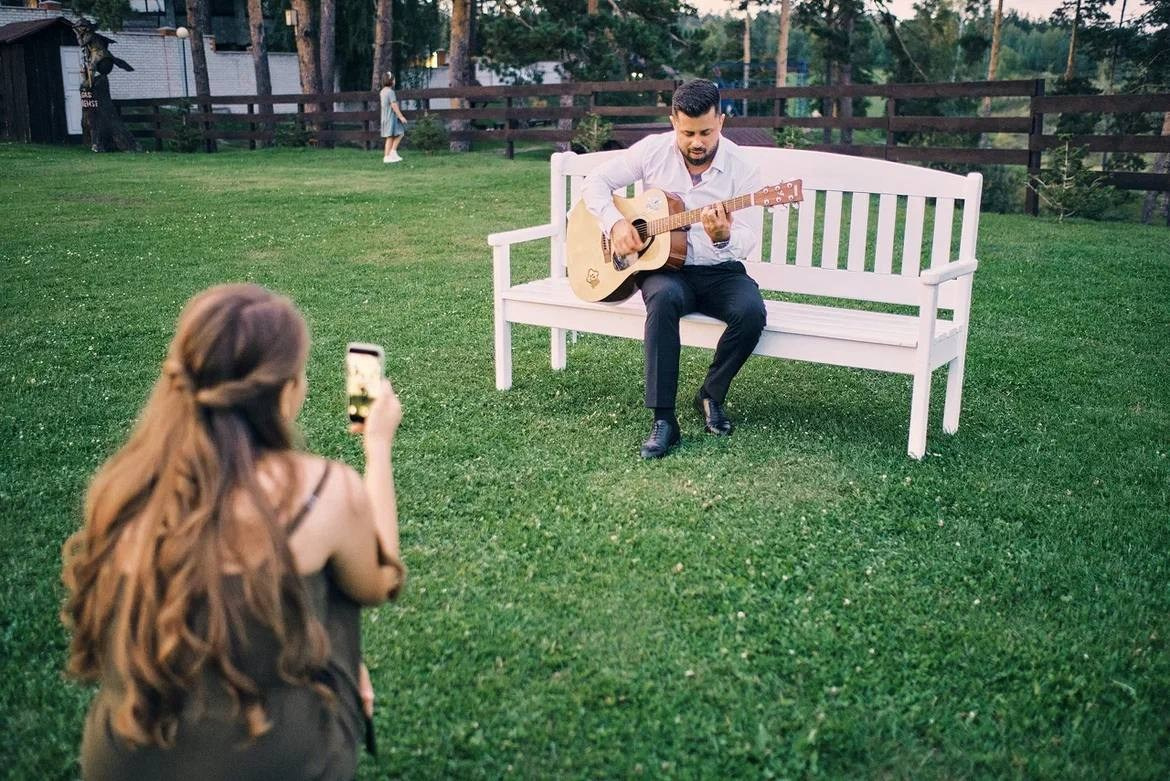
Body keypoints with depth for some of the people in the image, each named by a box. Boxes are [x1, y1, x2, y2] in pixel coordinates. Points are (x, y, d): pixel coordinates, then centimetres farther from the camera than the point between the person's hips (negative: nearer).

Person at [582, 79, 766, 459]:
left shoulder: (741, 170, -8)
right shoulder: (653, 150, -3)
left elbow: (748, 239, -12)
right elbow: (596, 182, 3)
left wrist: (724, 238, -36)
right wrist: (616, 222, -14)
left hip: (719, 270, 1)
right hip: (662, 265, 0)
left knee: (751, 311, -31)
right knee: (664, 297, -37)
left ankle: (711, 395, -3)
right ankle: (663, 419, -32)